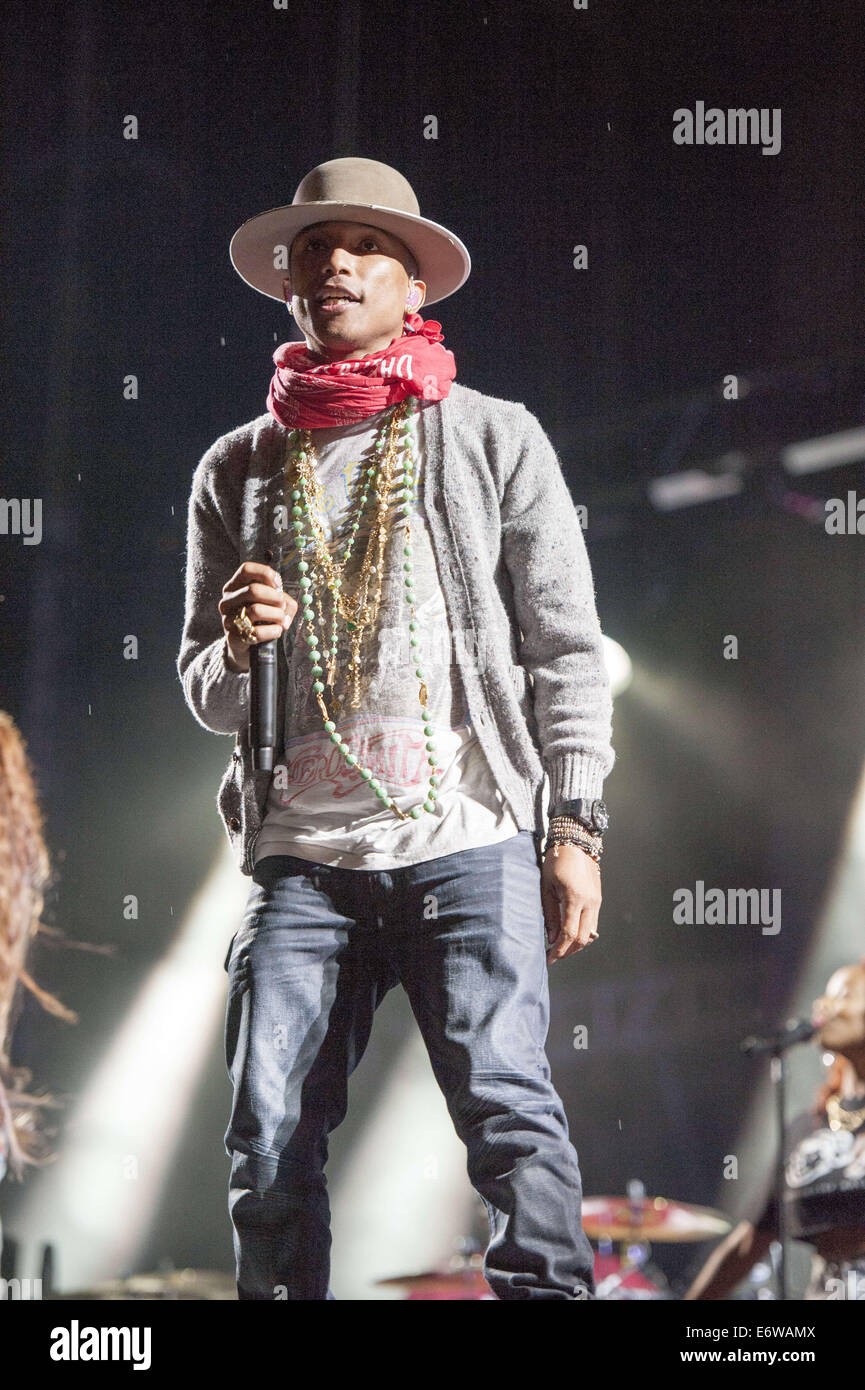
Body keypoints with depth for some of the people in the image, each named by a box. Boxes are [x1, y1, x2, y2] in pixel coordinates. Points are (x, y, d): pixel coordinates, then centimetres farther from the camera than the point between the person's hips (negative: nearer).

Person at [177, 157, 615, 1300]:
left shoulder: (497, 440, 8)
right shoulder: (240, 470, 14)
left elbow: (566, 649, 5)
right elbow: (203, 686, 17)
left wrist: (575, 832, -3)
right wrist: (238, 648, -7)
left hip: (468, 843, -3)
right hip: (301, 858, 3)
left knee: (510, 1110, -13)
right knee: (269, 1149, 0)